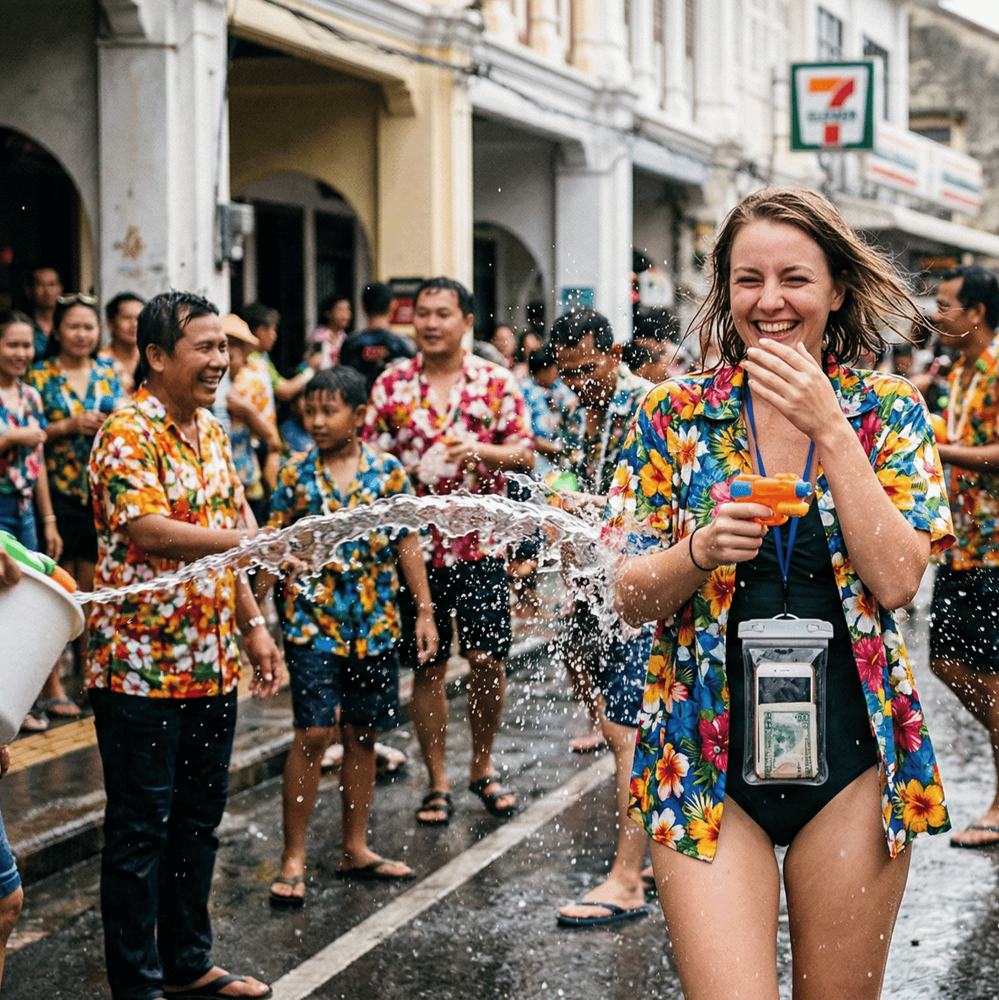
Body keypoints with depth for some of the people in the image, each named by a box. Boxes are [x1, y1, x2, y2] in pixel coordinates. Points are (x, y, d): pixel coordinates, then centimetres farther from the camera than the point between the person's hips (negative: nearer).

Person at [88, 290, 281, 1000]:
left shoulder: (211, 432, 12)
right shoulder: (128, 434, -14)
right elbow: (145, 529, -28)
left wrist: (253, 626, 14)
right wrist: (251, 540, -35)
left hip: (212, 667, 8)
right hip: (141, 668, -8)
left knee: (198, 821, 16)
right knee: (140, 829, 1)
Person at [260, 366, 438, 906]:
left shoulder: (388, 471, 1)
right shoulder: (296, 473, -1)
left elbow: (408, 544, 6)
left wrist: (425, 611, 3)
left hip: (375, 625, 2)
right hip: (312, 622, -2)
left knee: (362, 735, 10)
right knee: (312, 734, -6)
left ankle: (355, 849, 22)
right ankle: (293, 858, 1)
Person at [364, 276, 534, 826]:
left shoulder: (495, 382, 3)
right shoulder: (391, 384, 5)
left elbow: (525, 454, -2)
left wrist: (480, 451, -19)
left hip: (481, 544, -1)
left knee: (488, 662, -1)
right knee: (427, 668, 5)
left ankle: (482, 766, 21)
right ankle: (437, 781, 16)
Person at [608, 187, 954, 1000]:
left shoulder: (891, 413, 2)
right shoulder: (674, 415, 2)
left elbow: (896, 581, -11)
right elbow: (632, 598, 0)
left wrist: (828, 428, -15)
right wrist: (701, 551, -20)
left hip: (852, 753, 1)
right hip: (706, 756, 0)